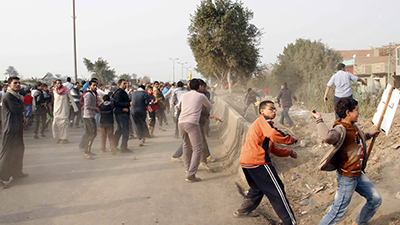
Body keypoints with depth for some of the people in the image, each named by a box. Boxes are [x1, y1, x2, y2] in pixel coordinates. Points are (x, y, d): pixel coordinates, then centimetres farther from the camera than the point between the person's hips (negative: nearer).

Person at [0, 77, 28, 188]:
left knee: (19, 150, 19)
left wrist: (22, 118, 7)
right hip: (11, 129, -10)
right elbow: (19, 109, -21)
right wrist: (21, 100, -5)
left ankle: (17, 172, 32)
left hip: (17, 128, 10)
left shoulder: (15, 95, 16)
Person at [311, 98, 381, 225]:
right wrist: (319, 120, -42)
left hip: (358, 174, 10)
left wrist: (369, 135, 34)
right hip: (347, 177, -9)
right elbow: (328, 137, -52)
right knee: (338, 212, -3)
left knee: (375, 200, 21)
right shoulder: (340, 129, -26)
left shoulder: (353, 126, 4)